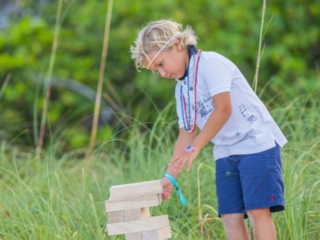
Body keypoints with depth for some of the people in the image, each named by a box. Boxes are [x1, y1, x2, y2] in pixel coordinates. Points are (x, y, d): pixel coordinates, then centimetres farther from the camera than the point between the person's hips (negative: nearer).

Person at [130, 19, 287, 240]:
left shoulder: (210, 63, -11)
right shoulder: (182, 88, 14)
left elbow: (223, 109, -20)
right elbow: (187, 134, 13)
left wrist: (194, 148, -21)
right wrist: (171, 176, 3)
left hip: (257, 144, -8)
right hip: (226, 154, 8)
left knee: (258, 210, -12)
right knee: (231, 216, -1)